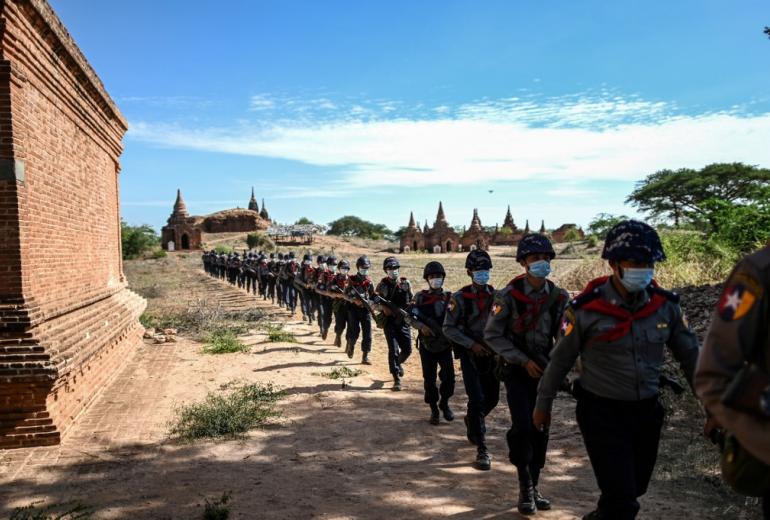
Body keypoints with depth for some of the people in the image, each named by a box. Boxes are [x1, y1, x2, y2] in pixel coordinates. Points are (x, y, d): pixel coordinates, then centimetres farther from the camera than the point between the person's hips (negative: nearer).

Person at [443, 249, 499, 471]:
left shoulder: (496, 295, 3)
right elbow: (448, 328, -8)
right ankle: (482, 449, -2)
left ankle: (472, 421, 44)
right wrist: (471, 344, -17)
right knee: (477, 399, -11)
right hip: (470, 354, -4)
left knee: (492, 398, 13)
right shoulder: (460, 298, -9)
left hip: (492, 353, 5)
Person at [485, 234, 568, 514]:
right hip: (516, 370, -4)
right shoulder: (508, 295, -12)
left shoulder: (559, 297, -1)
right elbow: (492, 335, -10)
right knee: (523, 427, -13)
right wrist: (524, 360, -14)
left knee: (540, 429, 7)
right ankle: (525, 488, 5)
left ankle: (533, 488, 23)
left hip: (543, 369, 4)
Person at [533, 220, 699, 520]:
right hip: (602, 413, -4)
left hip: (647, 412, 5)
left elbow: (690, 356, 7)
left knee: (634, 490, 19)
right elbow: (560, 359, -5)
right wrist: (543, 403, 3)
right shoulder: (587, 309, -16)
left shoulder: (666, 305, -5)